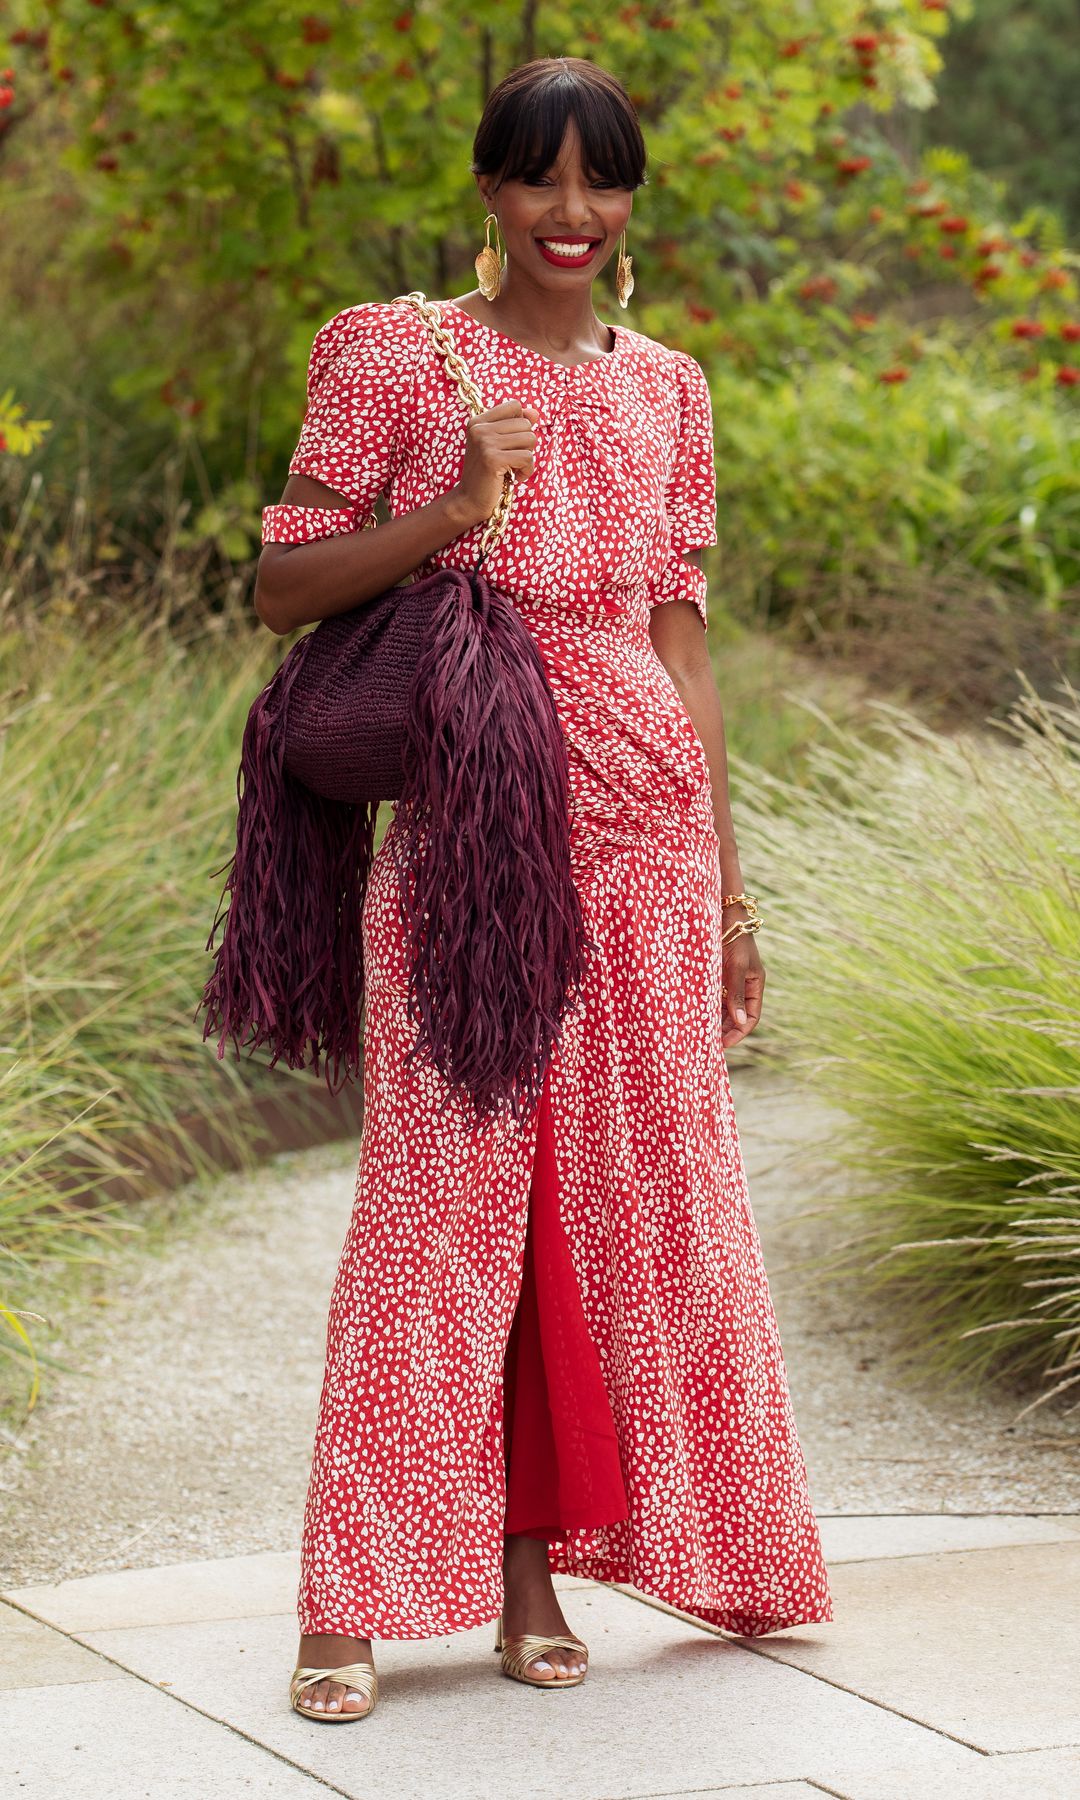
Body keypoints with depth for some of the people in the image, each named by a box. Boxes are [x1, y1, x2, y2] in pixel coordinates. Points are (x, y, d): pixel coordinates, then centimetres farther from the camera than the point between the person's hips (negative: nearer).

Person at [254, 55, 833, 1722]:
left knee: (631, 1188, 4)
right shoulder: (393, 358, 1)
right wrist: (455, 507, -16)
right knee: (444, 1194, -5)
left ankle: (536, 1569, 15)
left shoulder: (668, 389, 12)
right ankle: (357, 1601, 2)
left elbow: (679, 634, 14)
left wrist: (729, 880, 12)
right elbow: (285, 587, -1)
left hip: (647, 829, 4)